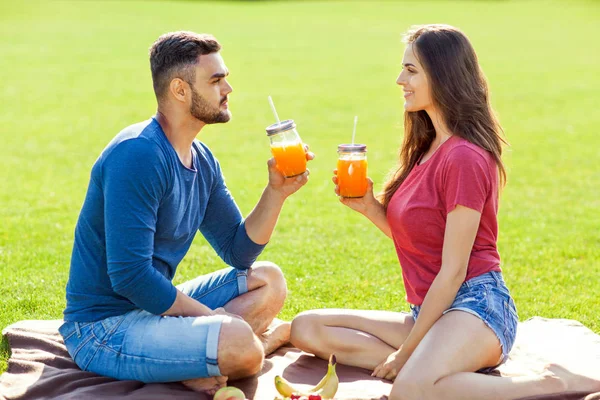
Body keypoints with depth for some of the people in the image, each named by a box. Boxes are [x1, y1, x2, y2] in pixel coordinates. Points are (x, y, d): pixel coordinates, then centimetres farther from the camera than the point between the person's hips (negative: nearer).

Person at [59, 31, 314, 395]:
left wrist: (276, 192, -3)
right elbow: (130, 275, -26)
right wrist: (215, 317, -15)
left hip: (154, 307, 10)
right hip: (103, 327, -10)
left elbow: (239, 252, 13)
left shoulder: (202, 160, 8)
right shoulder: (137, 154, -20)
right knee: (238, 342, -31)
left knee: (269, 281, 10)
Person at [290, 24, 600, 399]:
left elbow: (453, 270, -16)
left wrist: (406, 351, -12)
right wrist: (369, 207, 1)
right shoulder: (426, 150, 13)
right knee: (307, 328, -1)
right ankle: (426, 364, -11)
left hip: (475, 303, -9)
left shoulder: (464, 158, -14)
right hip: (430, 312, 9)